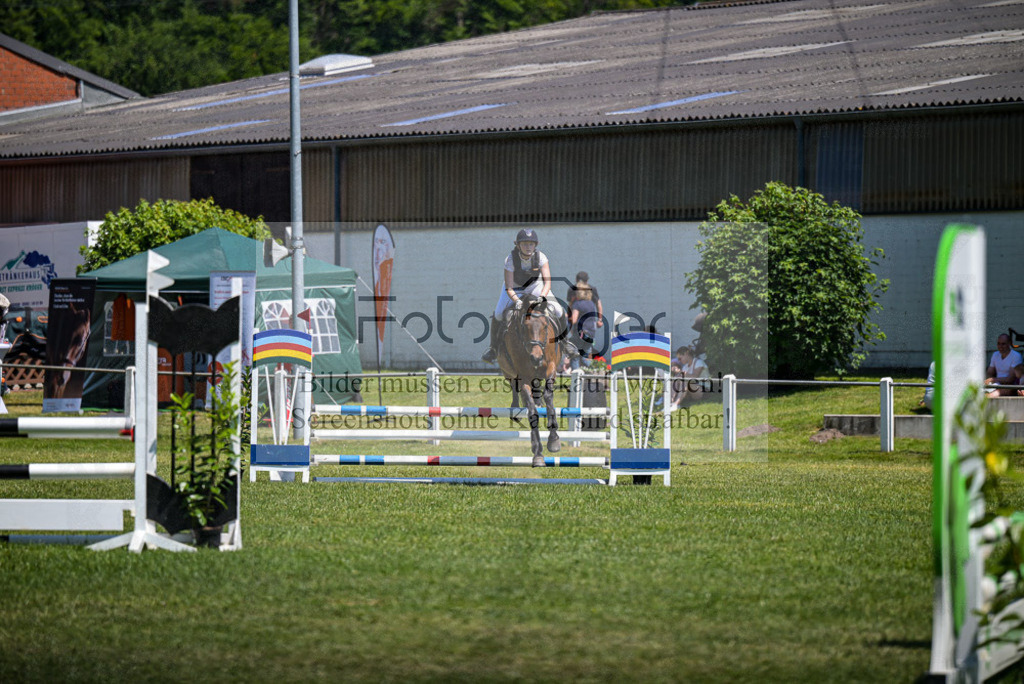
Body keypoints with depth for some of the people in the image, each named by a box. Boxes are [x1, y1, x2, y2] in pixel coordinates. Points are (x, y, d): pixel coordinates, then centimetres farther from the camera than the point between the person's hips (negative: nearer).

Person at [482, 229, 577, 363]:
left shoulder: (540, 257, -28)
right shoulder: (510, 260, -31)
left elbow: (547, 282, -28)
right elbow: (508, 288, -30)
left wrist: (541, 298, -46)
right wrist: (517, 301, -49)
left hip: (535, 286, 1)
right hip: (515, 288, -1)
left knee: (557, 310, -12)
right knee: (498, 314, -16)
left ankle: (565, 341, 15)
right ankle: (494, 349, 6)